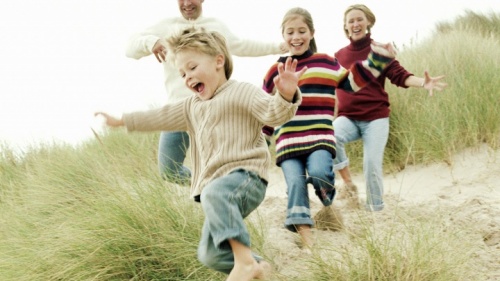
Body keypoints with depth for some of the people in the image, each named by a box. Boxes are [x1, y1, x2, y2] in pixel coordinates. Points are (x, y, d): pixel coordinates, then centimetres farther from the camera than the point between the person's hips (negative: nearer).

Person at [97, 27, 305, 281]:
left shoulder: (242, 92, -2)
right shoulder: (192, 107, 24)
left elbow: (274, 113, -16)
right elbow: (161, 117, 32)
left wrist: (286, 95, -38)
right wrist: (121, 121, 36)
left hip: (246, 176, -9)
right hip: (216, 184, 9)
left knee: (214, 194, -42)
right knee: (210, 254, 4)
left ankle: (244, 259, -48)